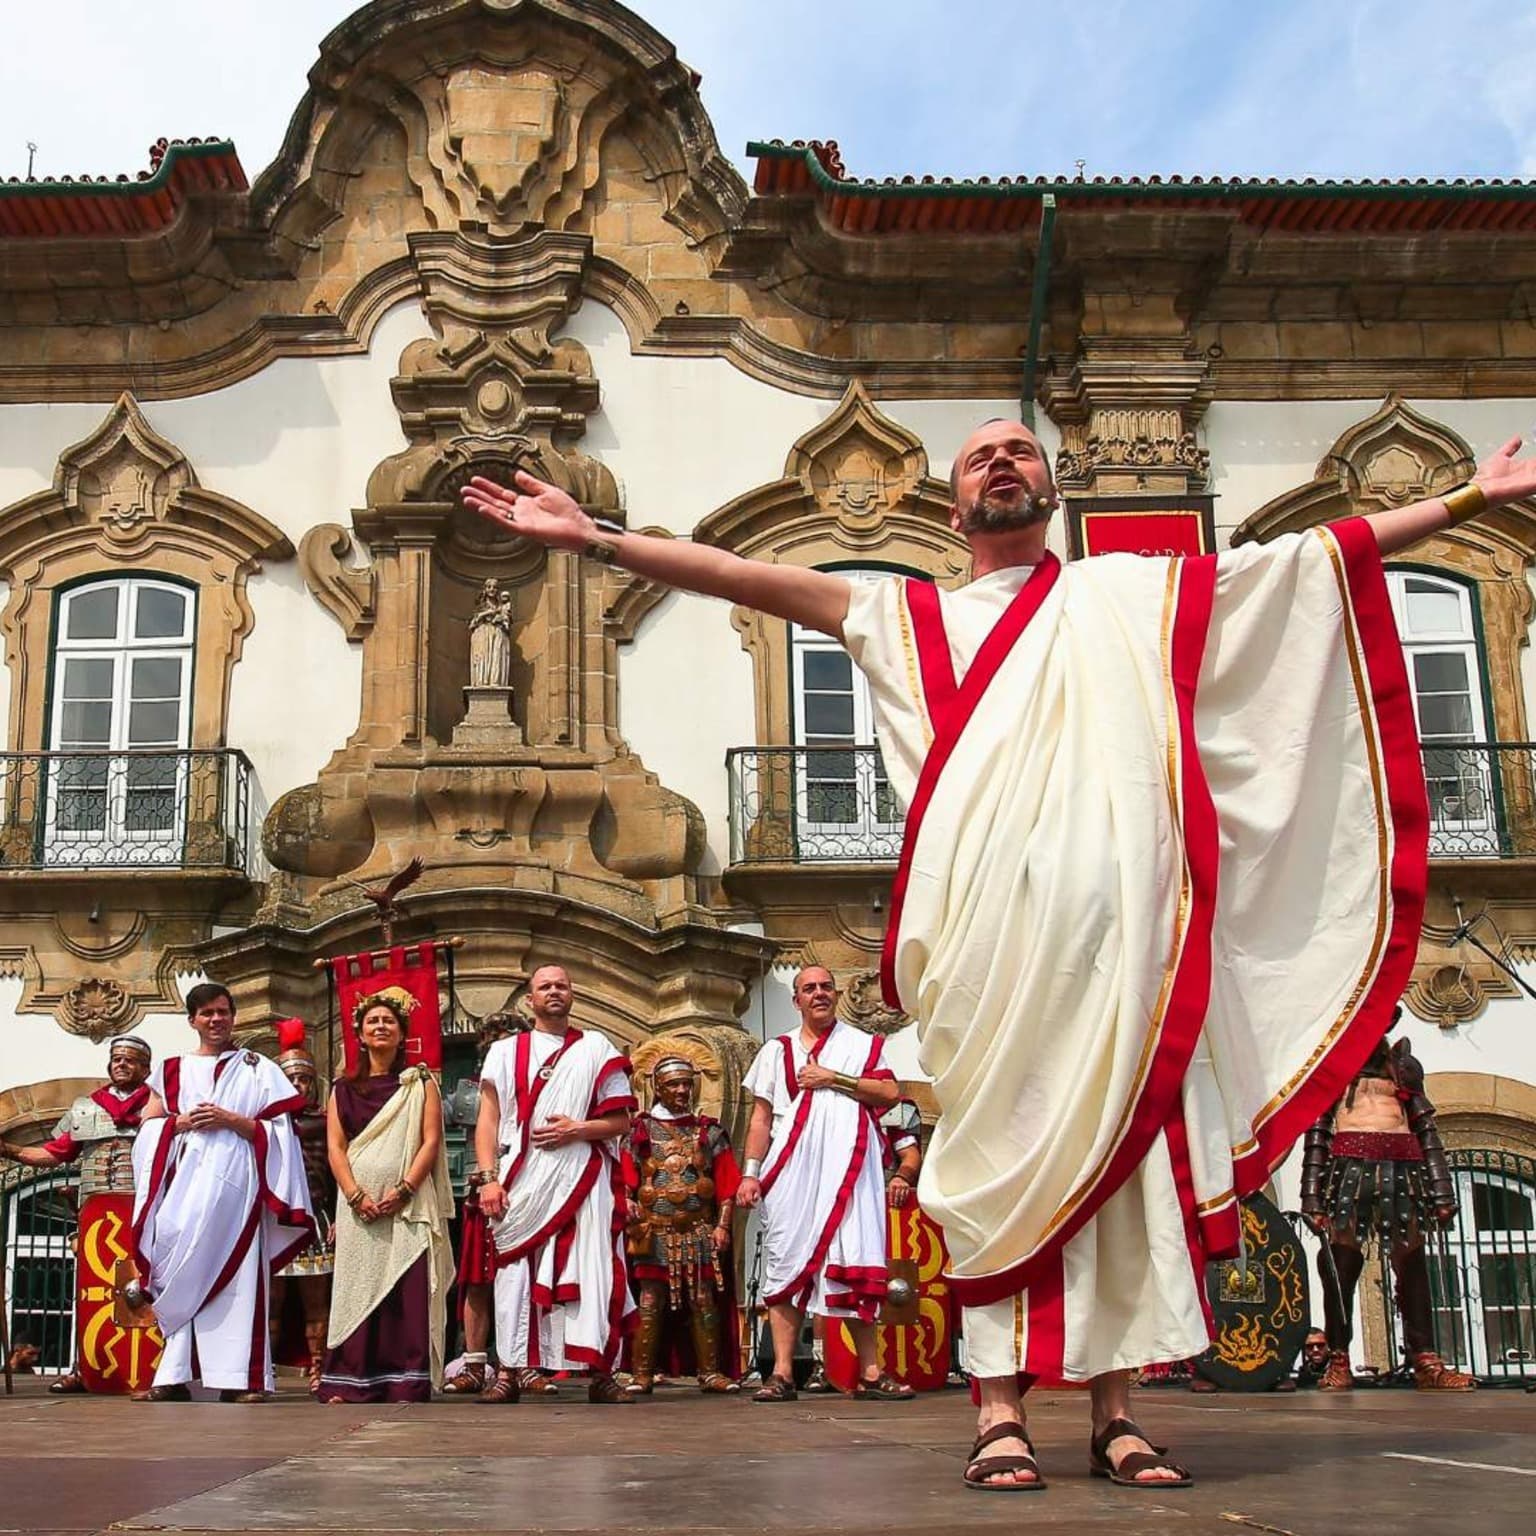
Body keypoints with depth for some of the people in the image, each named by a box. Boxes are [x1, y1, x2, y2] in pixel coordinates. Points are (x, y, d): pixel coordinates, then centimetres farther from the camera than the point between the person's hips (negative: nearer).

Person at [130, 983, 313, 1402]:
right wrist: (182, 1122, -7)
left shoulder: (258, 1070, 11)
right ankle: (174, 1377, -3)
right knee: (182, 1274, -4)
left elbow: (278, 1132, 3)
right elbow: (149, 1126, 12)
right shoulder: (172, 1070, 17)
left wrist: (230, 1121, -9)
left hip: (235, 1183, -2)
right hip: (184, 1180, 2)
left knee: (236, 1276, -7)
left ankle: (238, 1380, -9)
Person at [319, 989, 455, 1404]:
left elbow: (431, 1140, 0)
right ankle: (347, 1384, 1)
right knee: (357, 1289, -1)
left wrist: (403, 1190, -14)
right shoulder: (344, 1090, 14)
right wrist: (356, 1195, -12)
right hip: (359, 1205, 2)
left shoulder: (420, 1083, 10)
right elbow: (335, 1147, 5)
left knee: (408, 1292, -7)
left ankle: (406, 1386, -7)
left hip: (409, 1205, -2)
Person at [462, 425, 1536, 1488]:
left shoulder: (1135, 591, 22)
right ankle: (1002, 1413, -4)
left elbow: (1326, 554, 22)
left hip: (1115, 909, 1)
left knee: (1122, 1153, -3)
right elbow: (752, 579, 14)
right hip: (990, 921, 0)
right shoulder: (913, 618, 22)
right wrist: (594, 537, 7)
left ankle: (1116, 1411, 3)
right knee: (1001, 1161, -6)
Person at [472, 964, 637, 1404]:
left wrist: (578, 1129, -9)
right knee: (515, 1272, -1)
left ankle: (600, 1372, -1)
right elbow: (488, 1122, 8)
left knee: (590, 1270, -5)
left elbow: (621, 1120, 8)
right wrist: (489, 1178, -4)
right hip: (521, 1182, 1)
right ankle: (508, 1372, 5)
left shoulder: (597, 1049, 12)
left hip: (583, 1180, -1)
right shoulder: (505, 1052, 14)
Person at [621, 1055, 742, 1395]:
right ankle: (641, 1374, 3)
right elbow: (626, 1182, 2)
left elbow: (727, 1185, 6)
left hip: (699, 1231, 1)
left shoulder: (709, 1132, 9)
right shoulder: (641, 1131, 7)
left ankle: (710, 1372, 8)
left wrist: (722, 1226, -3)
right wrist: (630, 1209, -16)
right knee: (651, 1303, -2)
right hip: (654, 1232, -1)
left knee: (704, 1302, 2)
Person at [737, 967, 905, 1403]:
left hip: (848, 1167, -1)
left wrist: (832, 1078, -5)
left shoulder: (864, 1045, 15)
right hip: (791, 1168, 1)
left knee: (854, 1264, -5)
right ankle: (782, 1373, -4)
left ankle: (870, 1372, -2)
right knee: (785, 1264, -4)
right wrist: (750, 1172, 4)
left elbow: (889, 1092, 0)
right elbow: (761, 1116, 13)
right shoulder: (777, 1051, 18)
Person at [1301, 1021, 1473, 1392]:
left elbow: (1427, 1129, 18)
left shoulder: (1403, 1066, 21)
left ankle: (1426, 1363, 2)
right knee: (1341, 1267, -6)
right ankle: (1338, 1364, -2)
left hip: (1403, 1170, 3)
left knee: (1412, 1265, 0)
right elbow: (1316, 1132, 4)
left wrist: (1441, 1193, 9)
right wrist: (1313, 1197, -6)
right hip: (1349, 1167, -3)